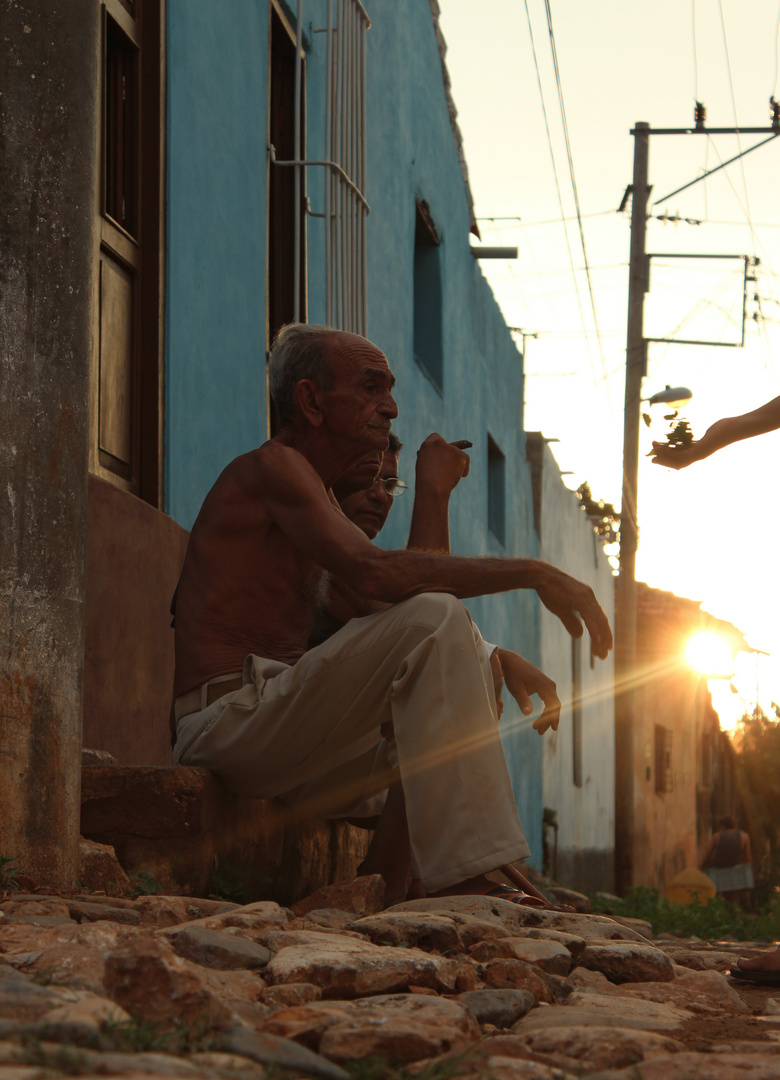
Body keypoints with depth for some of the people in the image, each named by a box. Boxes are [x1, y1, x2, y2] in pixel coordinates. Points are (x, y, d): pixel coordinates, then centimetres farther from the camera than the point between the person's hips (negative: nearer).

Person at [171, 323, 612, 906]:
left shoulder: (317, 492, 25)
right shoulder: (272, 465, -6)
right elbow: (374, 573, -23)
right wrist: (532, 573, -20)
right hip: (230, 720, -10)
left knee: (471, 665, 20)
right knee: (435, 619, -24)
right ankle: (461, 885, -31)